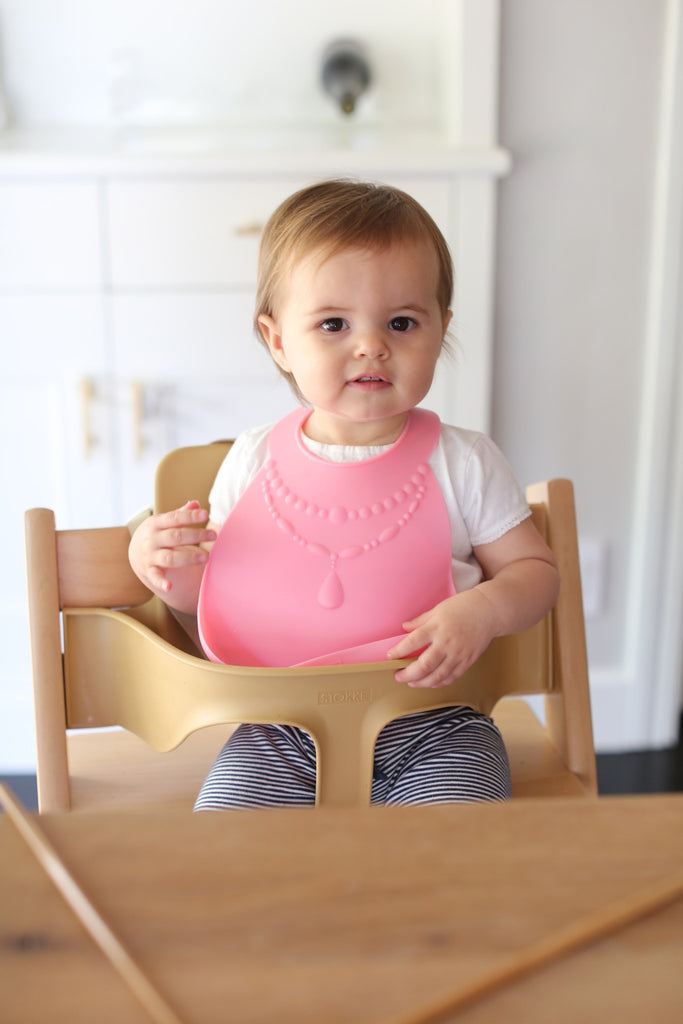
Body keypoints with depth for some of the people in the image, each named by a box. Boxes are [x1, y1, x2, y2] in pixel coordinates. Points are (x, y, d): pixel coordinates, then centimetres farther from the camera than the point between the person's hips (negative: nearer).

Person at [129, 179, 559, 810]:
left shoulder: (463, 464, -5)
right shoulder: (253, 462, -1)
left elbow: (537, 570, 2)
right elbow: (214, 597, 10)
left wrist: (482, 610, -19)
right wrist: (162, 562, -11)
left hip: (430, 726, -1)